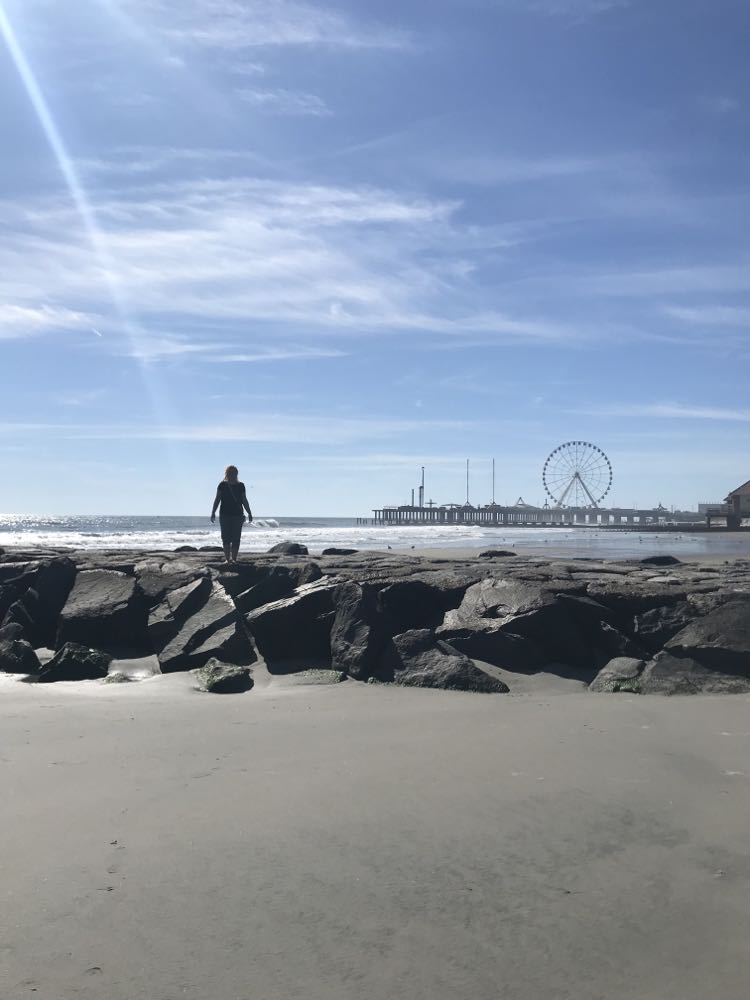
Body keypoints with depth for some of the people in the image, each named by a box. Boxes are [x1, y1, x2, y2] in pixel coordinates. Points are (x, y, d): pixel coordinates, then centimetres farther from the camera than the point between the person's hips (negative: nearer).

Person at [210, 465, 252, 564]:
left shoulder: (240, 486, 8)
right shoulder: (222, 485, 3)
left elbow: (244, 501, 13)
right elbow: (217, 499, 4)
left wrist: (249, 513, 11)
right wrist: (213, 512, -3)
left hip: (237, 515, 1)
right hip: (224, 515, -1)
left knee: (236, 538, 0)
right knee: (226, 538, -3)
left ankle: (234, 558, 6)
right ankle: (227, 558, 1)